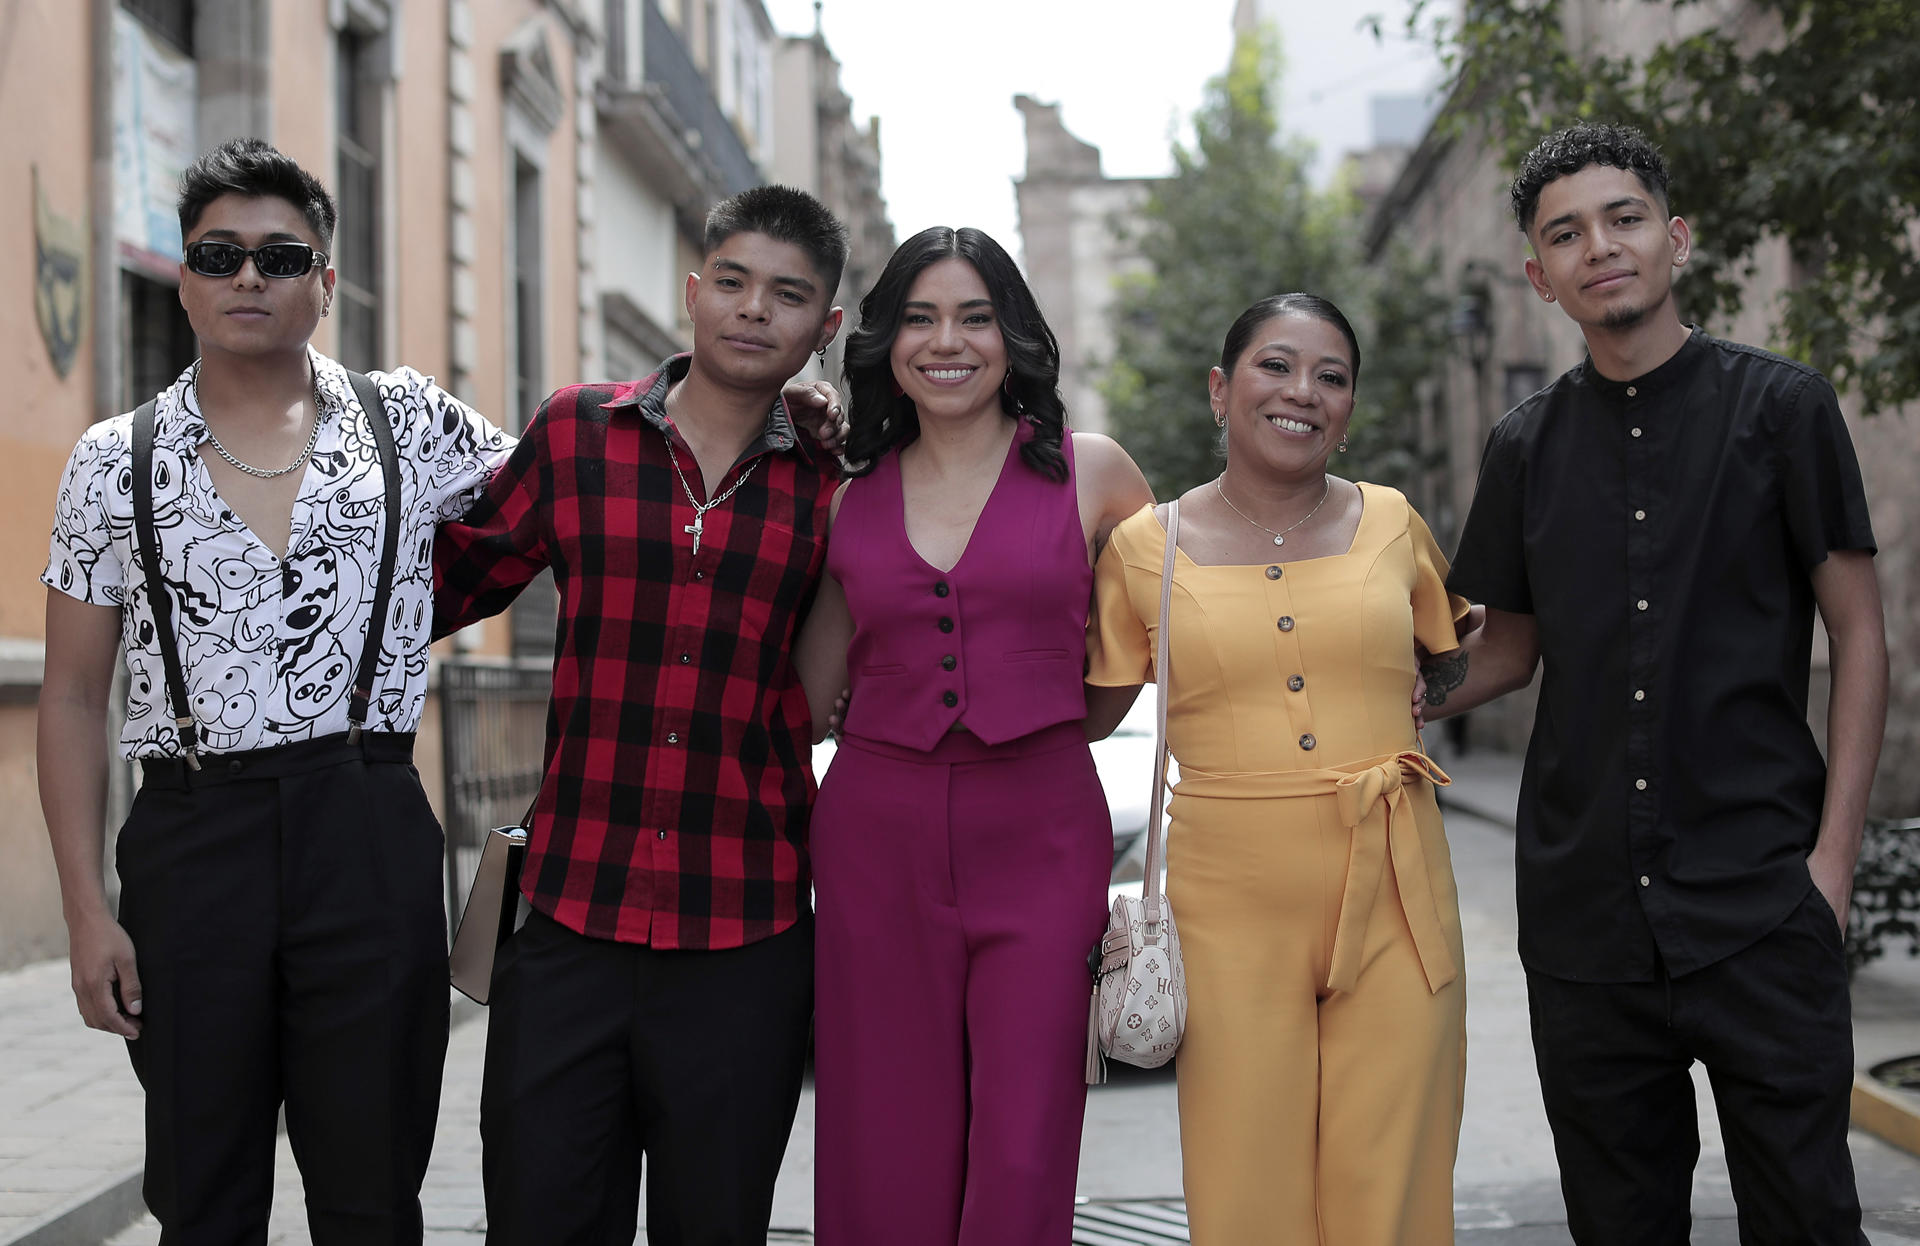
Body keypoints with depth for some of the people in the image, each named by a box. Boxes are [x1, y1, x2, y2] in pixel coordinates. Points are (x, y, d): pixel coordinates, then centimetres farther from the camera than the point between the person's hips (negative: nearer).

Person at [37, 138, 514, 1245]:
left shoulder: (410, 425, 6)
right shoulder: (114, 463, 6)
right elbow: (75, 697, 7)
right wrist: (86, 907, -1)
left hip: (371, 833, 0)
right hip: (190, 836, 1)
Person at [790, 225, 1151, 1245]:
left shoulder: (1089, 472, 4)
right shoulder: (851, 499, 10)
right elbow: (805, 694, 12)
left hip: (1038, 837, -2)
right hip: (877, 835, 2)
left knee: (1022, 1159, -7)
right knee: (889, 1159, 3)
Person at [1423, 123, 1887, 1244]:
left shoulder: (1782, 407, 1)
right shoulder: (1528, 448, 10)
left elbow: (1859, 634, 1)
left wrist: (1832, 854, -7)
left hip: (1760, 903, -3)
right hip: (1584, 910, 3)